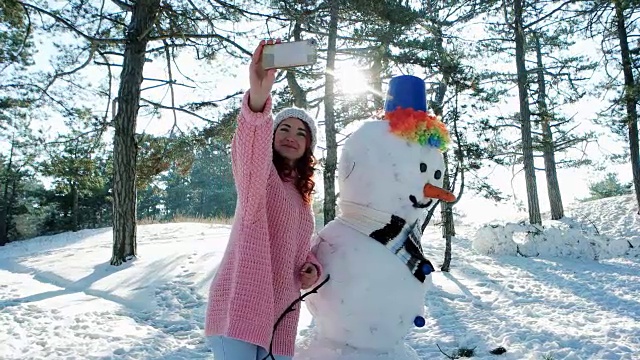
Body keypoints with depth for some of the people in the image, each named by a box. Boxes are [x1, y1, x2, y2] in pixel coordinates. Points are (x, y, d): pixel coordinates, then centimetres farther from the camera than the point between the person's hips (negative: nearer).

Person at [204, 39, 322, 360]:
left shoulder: (302, 195, 16)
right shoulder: (261, 173, -5)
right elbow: (247, 153, -30)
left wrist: (312, 268, 3)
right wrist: (257, 99, -50)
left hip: (279, 316, 7)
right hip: (240, 308, -7)